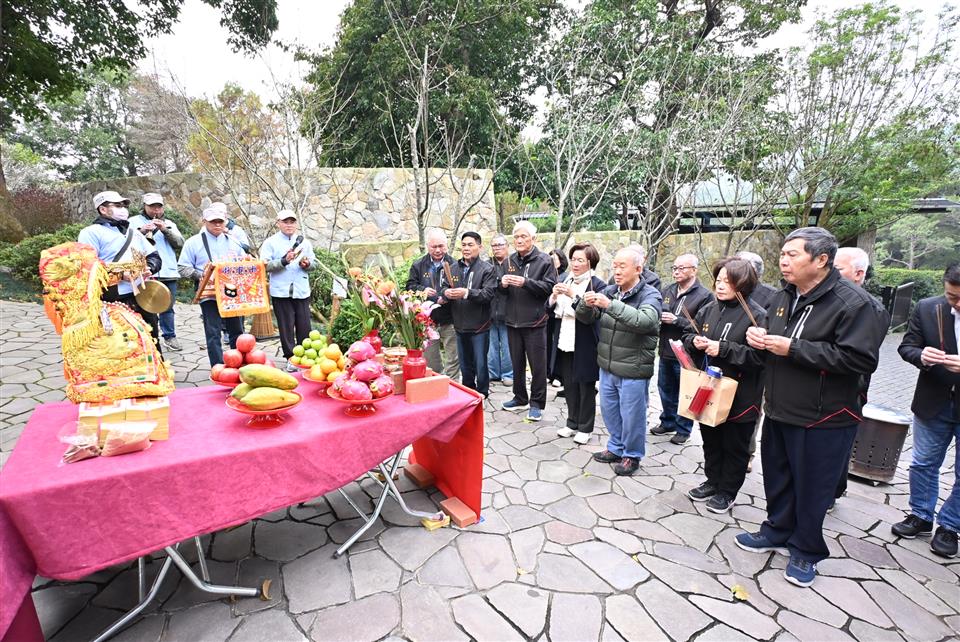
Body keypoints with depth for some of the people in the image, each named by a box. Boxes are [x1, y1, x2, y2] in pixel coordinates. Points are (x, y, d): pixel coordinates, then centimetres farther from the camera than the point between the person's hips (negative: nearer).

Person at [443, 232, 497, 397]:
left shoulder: (487, 269, -7)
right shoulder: (453, 268, 9)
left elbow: (488, 293, -18)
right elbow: (443, 288, 5)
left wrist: (467, 293, -29)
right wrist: (446, 292, -18)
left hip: (479, 326, -5)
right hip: (460, 325, 5)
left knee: (480, 364, 4)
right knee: (465, 365, 18)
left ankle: (482, 394, 23)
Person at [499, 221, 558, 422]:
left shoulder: (544, 261, -4)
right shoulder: (509, 261, 10)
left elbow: (549, 287, -13)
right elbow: (503, 291, 13)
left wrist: (526, 282, -24)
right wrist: (503, 284, -10)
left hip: (535, 322, -5)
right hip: (513, 320, 5)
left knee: (537, 365, 3)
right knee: (517, 363, 15)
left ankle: (537, 403, 16)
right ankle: (520, 398, 30)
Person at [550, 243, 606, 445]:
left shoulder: (598, 285, -9)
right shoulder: (564, 280, 8)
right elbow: (550, 310, 8)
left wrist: (573, 296, -27)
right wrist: (554, 295, -12)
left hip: (585, 345, -5)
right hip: (564, 342, 5)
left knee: (586, 387, 8)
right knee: (569, 385, 15)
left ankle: (585, 428, 22)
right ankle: (572, 423, 31)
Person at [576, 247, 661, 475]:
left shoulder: (650, 295, -11)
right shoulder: (609, 291, 5)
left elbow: (645, 321, -31)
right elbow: (585, 318, 3)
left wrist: (610, 305, -38)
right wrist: (586, 304, -20)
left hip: (633, 370, -6)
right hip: (607, 366, 6)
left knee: (631, 415, 9)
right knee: (609, 410, 20)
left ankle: (632, 455, 31)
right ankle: (616, 447, 41)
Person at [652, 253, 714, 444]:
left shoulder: (704, 296, -12)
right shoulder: (666, 291, 6)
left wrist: (676, 320, -21)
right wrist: (658, 315, -8)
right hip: (666, 351, 6)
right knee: (665, 390, 19)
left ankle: (683, 429, 25)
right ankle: (667, 422, 38)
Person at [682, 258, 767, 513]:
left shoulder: (756, 315, -14)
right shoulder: (709, 309, 5)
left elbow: (760, 355, -23)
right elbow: (687, 336, 14)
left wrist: (723, 349, -24)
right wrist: (695, 341, -8)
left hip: (739, 396, -6)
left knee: (734, 446, 12)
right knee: (711, 440, 20)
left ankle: (727, 491, 29)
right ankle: (713, 481, 39)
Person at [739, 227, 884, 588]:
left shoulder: (851, 302, -16)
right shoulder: (784, 297, 7)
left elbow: (862, 358, -25)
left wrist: (793, 349, -26)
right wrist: (760, 339, -4)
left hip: (823, 420, -7)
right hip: (779, 412, 7)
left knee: (811, 488, 9)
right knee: (777, 478, 20)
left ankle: (806, 551, 30)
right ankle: (778, 531, 40)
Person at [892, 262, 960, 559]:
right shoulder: (927, 308, -8)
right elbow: (906, 347, -2)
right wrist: (921, 356, -24)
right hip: (933, 404, 2)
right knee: (923, 464, 15)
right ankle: (921, 516, 33)